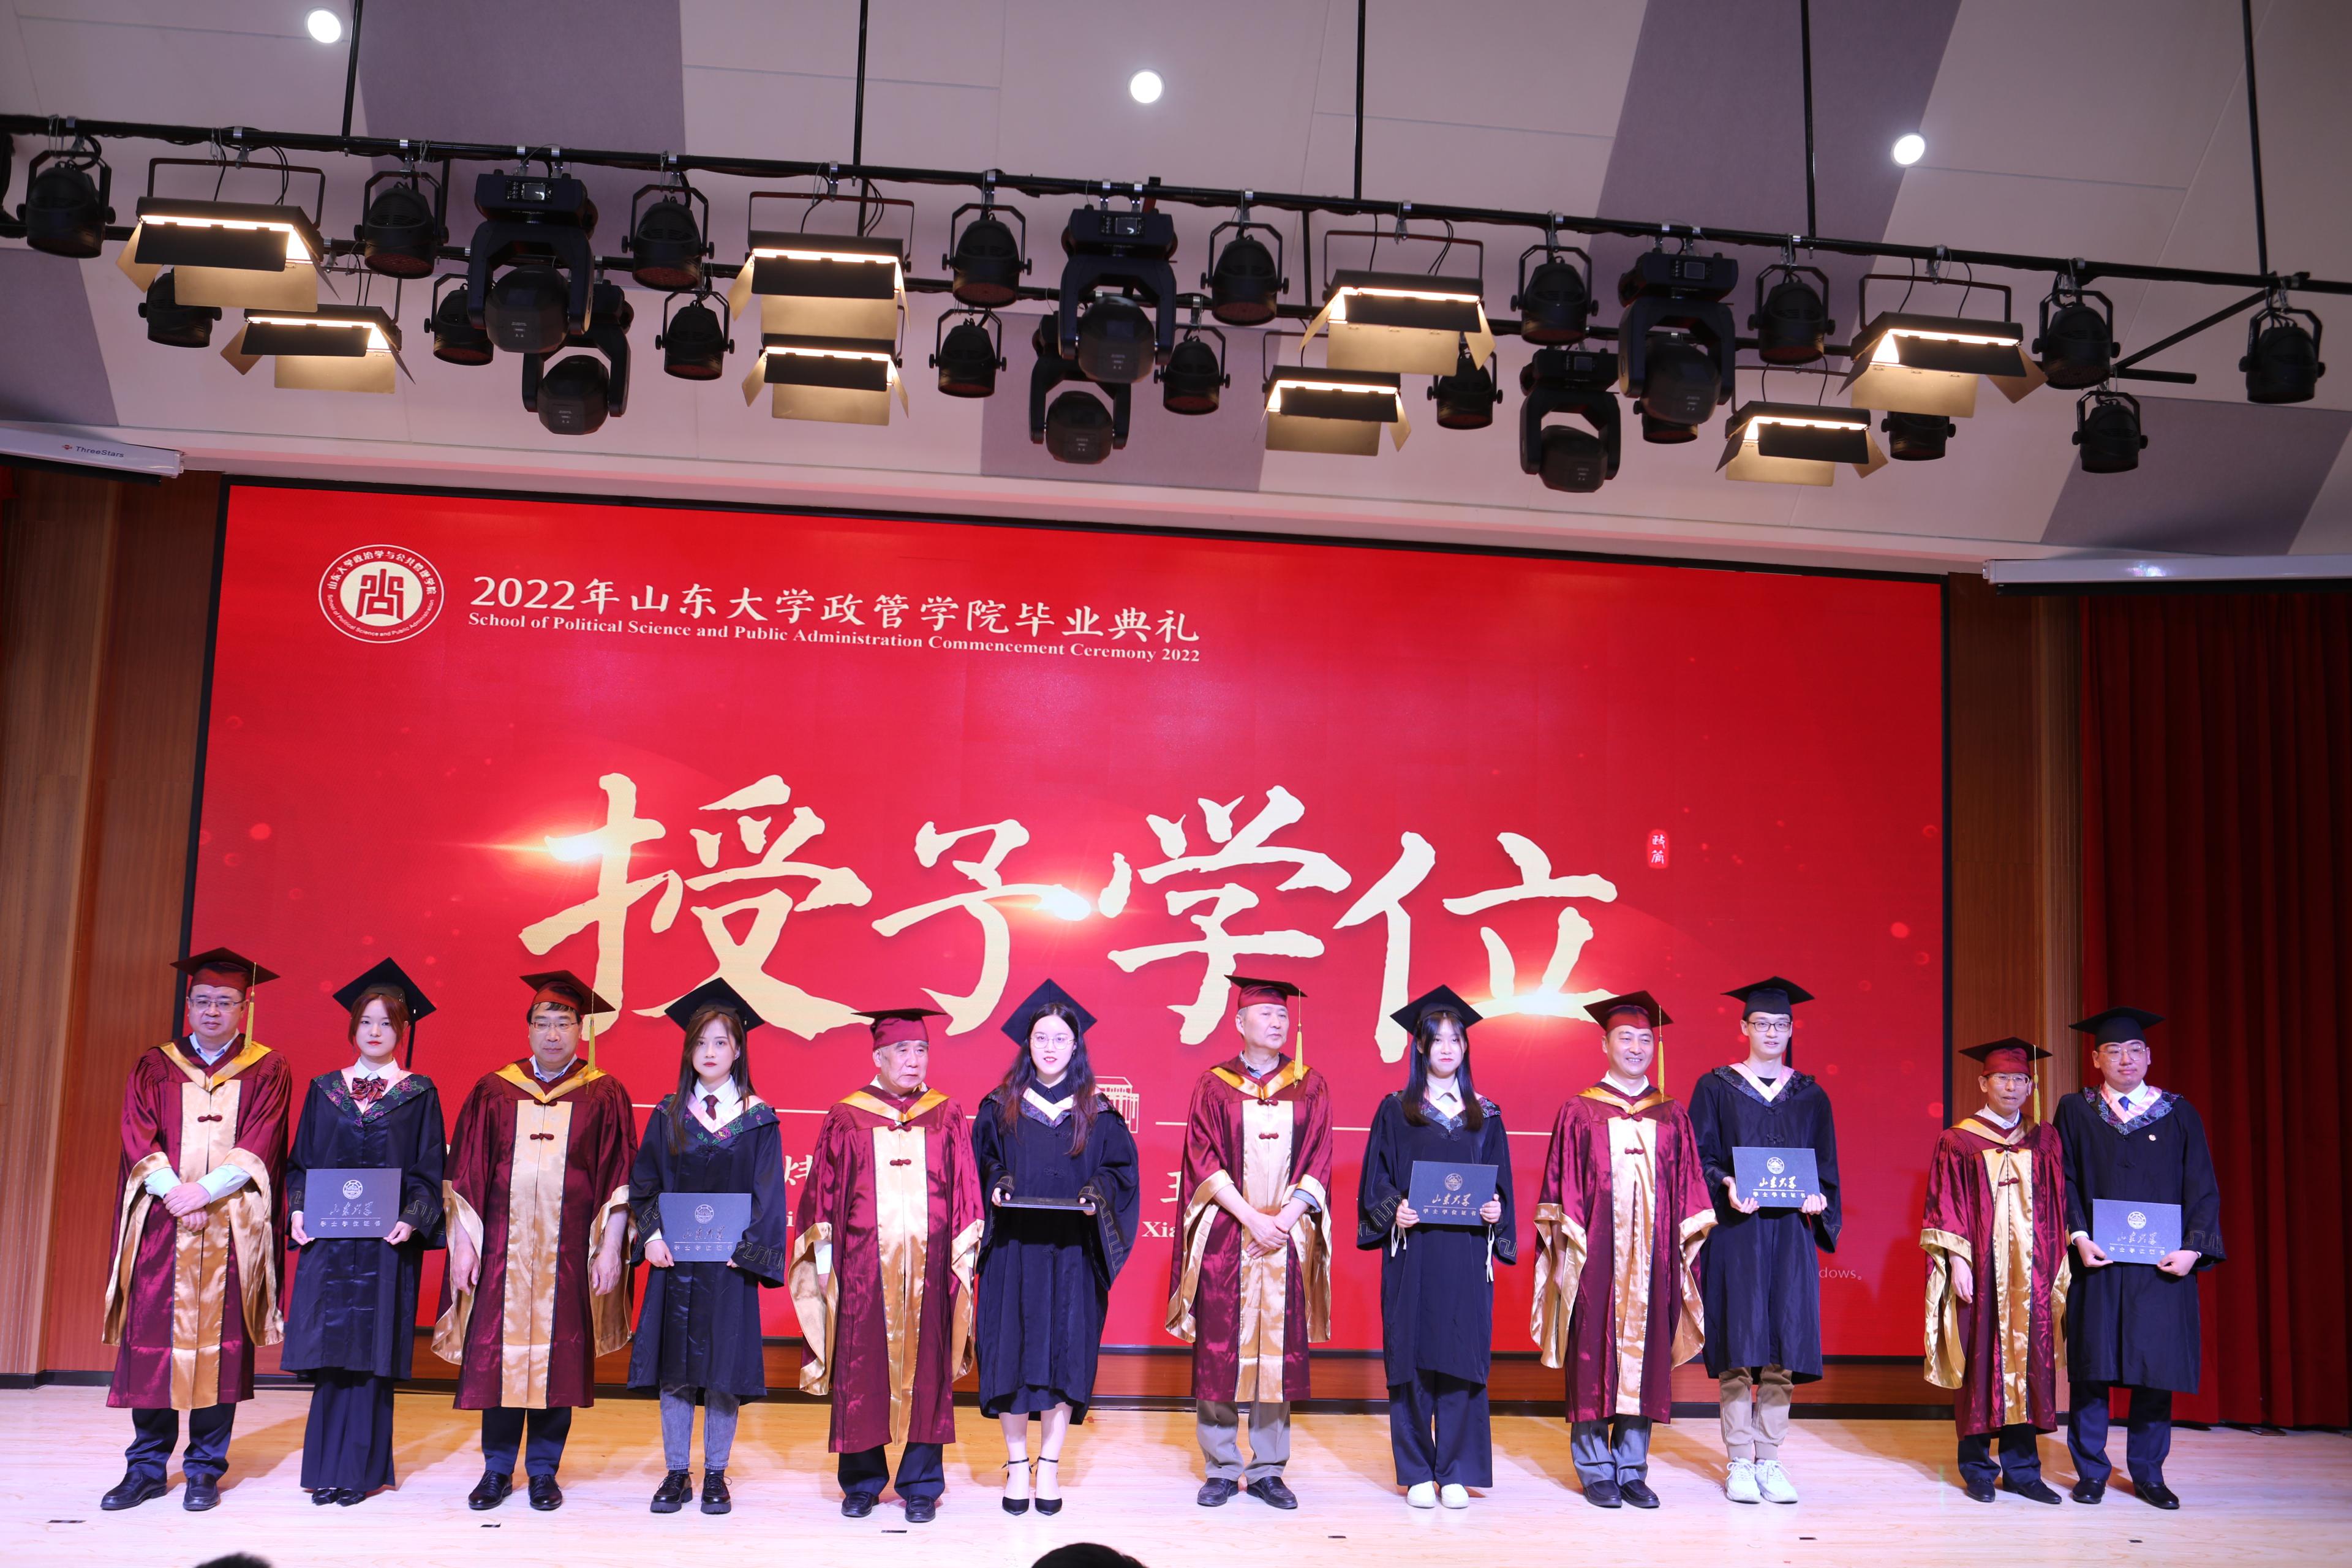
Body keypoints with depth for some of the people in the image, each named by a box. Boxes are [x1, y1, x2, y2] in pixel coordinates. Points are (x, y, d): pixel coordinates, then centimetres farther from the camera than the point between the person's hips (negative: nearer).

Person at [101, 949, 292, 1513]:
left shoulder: (267, 1071, 7)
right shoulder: (154, 1068, 13)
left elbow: (258, 1148, -4)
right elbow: (139, 1139, 1)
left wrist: (203, 1192, -17)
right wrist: (175, 1195, -14)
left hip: (231, 1228, -2)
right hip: (159, 1226, 2)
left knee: (219, 1346, -1)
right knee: (151, 1342, 1)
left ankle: (205, 1470, 8)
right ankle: (146, 1467, 12)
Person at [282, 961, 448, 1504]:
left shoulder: (418, 1094, 3)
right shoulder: (325, 1090, 11)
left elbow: (429, 1171, 0)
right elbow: (301, 1161, 12)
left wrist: (412, 1220, -14)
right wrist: (298, 1209, -4)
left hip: (387, 1240, -2)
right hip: (327, 1237, 2)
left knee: (372, 1351, 0)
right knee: (329, 1349, 3)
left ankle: (362, 1469, 9)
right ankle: (327, 1466, 13)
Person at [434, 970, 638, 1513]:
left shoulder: (604, 1096, 2)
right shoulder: (494, 1092, 6)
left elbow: (617, 1181, 1)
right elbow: (465, 1174, 7)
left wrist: (611, 1248, -4)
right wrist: (463, 1242, 0)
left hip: (569, 1254, -1)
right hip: (502, 1249, 1)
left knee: (558, 1360, 3)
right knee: (498, 1355, 4)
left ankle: (544, 1471, 17)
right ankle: (497, 1470, 19)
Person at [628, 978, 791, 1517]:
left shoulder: (758, 1119, 0)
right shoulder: (668, 1115, 6)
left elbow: (767, 1192, -2)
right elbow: (644, 1183, 6)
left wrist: (746, 1245, -14)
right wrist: (652, 1234, -8)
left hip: (728, 1262, -2)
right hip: (674, 1259, 2)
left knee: (723, 1367, 2)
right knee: (675, 1369, 6)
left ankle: (716, 1475, 14)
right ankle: (677, 1473, 17)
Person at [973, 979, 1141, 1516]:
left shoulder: (1096, 1114, 5)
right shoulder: (1000, 1107, 6)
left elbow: (1120, 1166, 6)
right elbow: (982, 1163, 10)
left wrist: (1097, 1194, -12)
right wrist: (997, 1186, -10)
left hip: (1071, 1249, 0)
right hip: (1012, 1248, 0)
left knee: (1065, 1349, 0)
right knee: (1013, 1348, 1)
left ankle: (1049, 1463, 12)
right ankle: (1016, 1463, 14)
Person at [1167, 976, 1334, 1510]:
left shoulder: (1310, 1087, 8)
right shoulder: (1214, 1086, 3)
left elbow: (1318, 1165, 3)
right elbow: (1204, 1162, -3)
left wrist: (1283, 1220, -10)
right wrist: (1251, 1219, -13)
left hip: (1286, 1240, 1)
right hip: (1225, 1238, -1)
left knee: (1278, 1350, 2)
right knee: (1219, 1351, 0)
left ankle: (1268, 1470, 12)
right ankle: (1221, 1470, 11)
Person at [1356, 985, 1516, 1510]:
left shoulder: (1485, 1116, 11)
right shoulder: (1396, 1111, 5)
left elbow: (1500, 1181, 11)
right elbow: (1376, 1179, 2)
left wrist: (1496, 1211, -9)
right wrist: (1394, 1209, -15)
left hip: (1466, 1255, 2)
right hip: (1412, 1254, -1)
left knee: (1462, 1359, 2)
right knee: (1412, 1360, 1)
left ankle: (1455, 1472, 11)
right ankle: (1417, 1473, 10)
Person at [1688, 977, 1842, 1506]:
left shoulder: (1810, 1096, 12)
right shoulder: (1716, 1088, 4)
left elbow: (1826, 1166, 12)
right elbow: (1700, 1157, 0)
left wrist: (1818, 1199, -8)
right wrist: (1727, 1186, -19)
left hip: (1791, 1231, 3)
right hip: (1735, 1231, -3)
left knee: (1784, 1345, 1)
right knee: (1738, 1345, -4)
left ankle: (1769, 1461, 10)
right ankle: (1738, 1463, 3)